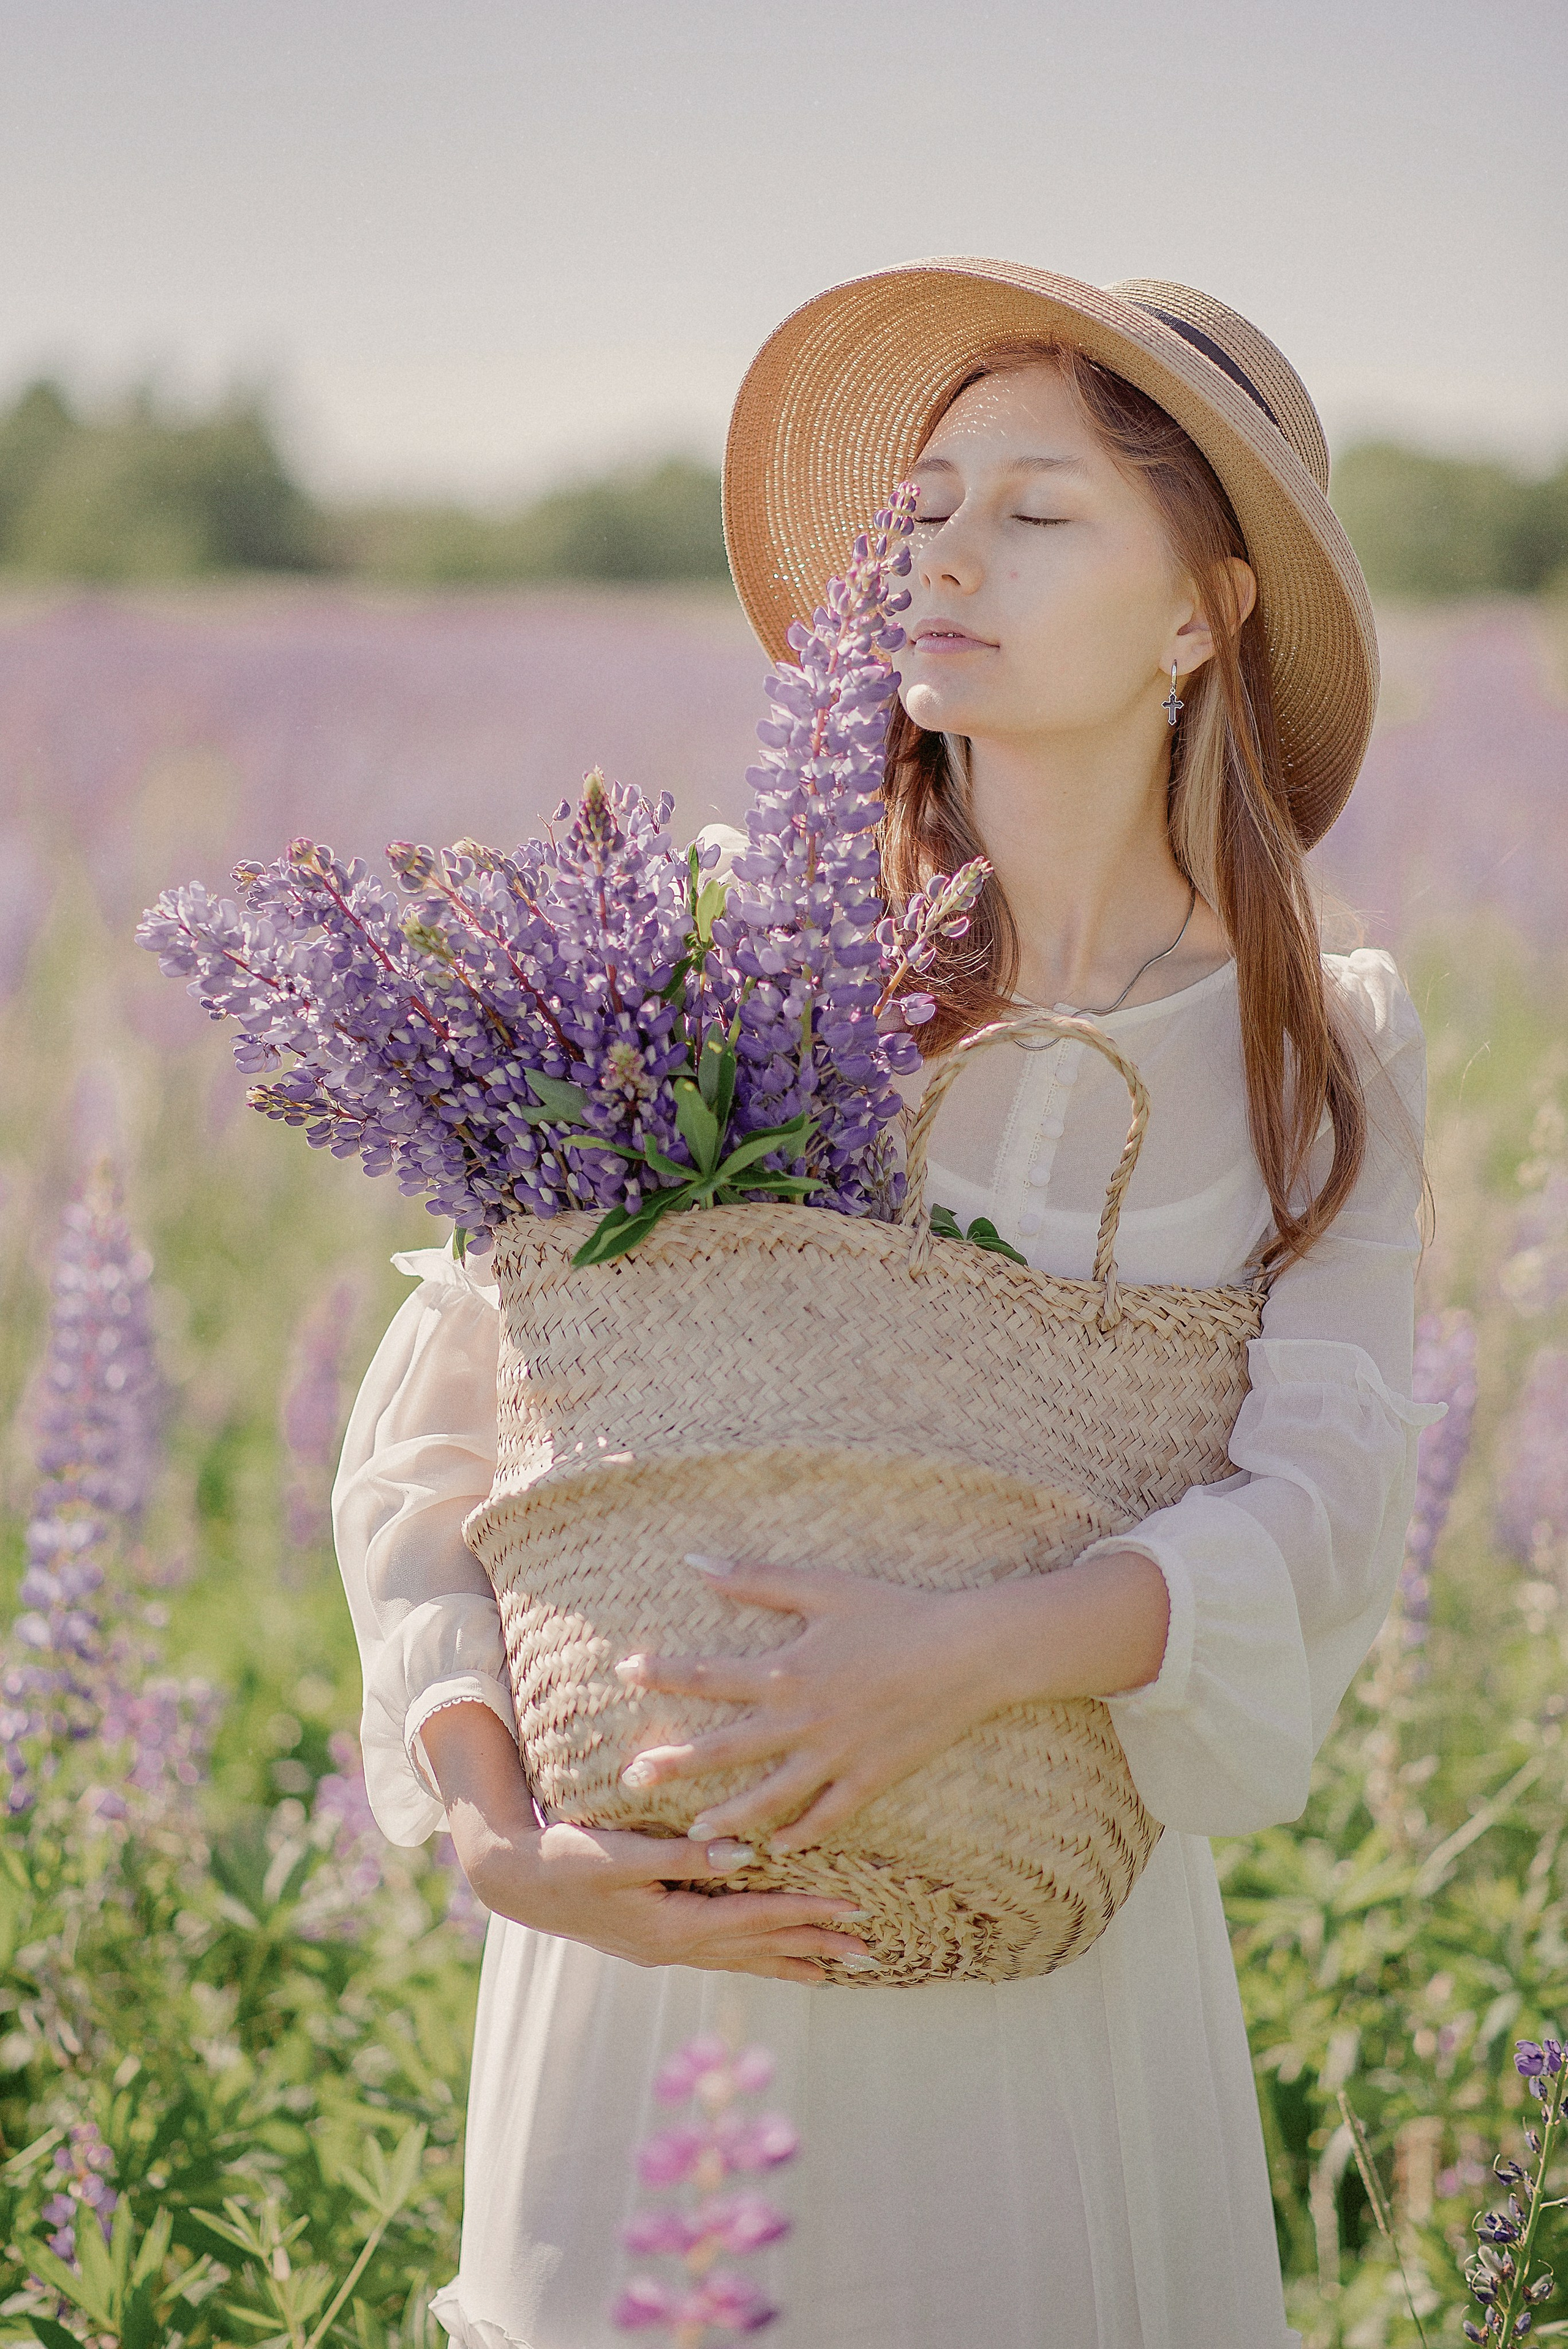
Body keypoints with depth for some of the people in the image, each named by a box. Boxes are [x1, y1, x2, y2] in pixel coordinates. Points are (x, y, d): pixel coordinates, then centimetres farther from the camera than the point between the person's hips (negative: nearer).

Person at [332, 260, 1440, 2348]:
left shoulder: (1324, 1061, -1)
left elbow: (1320, 1521, -15)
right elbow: (438, 1428, -4)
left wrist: (969, 1655, -32)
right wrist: (483, 1802, -19)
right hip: (664, 1938, -1)